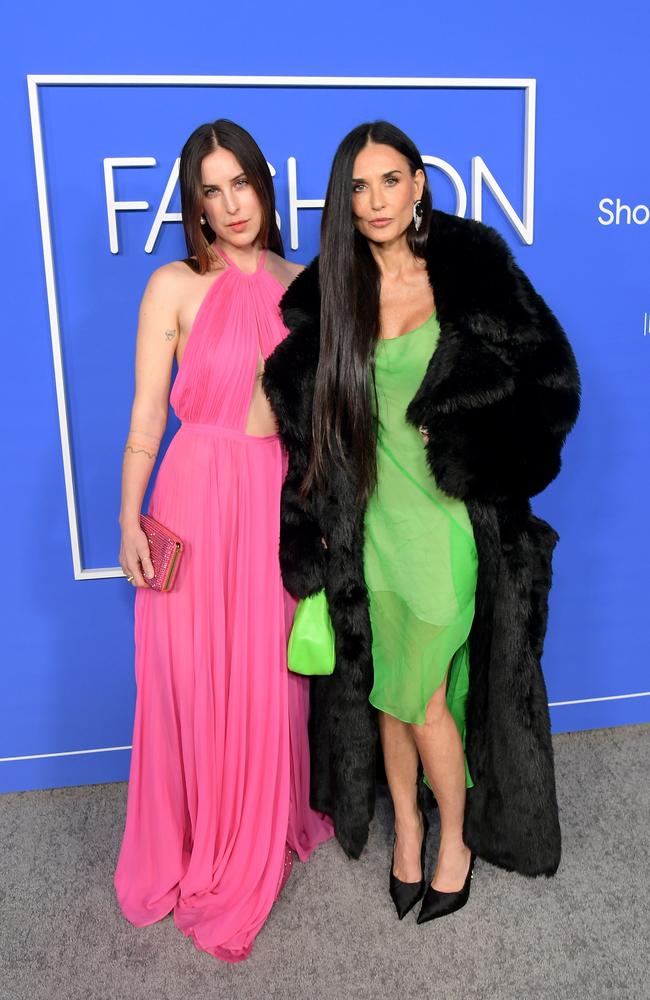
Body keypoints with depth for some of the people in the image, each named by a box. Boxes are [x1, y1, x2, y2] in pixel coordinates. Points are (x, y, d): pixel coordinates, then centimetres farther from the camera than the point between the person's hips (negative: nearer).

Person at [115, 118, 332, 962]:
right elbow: (147, 414, -3)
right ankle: (194, 855, 29)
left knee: (269, 678, 11)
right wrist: (130, 521, -10)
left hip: (280, 500, 3)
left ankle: (263, 839, 36)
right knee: (192, 680, 6)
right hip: (198, 498, -3)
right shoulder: (177, 285, -2)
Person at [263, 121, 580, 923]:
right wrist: (309, 525, 0)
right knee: (386, 688, 14)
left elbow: (551, 378, -2)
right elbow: (297, 407, 5)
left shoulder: (474, 269, -5)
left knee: (423, 697, 5)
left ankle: (456, 839, 32)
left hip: (451, 519, -3)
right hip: (369, 520, 3)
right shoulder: (326, 293, 2)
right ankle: (406, 826, 38)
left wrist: (468, 444, -9)